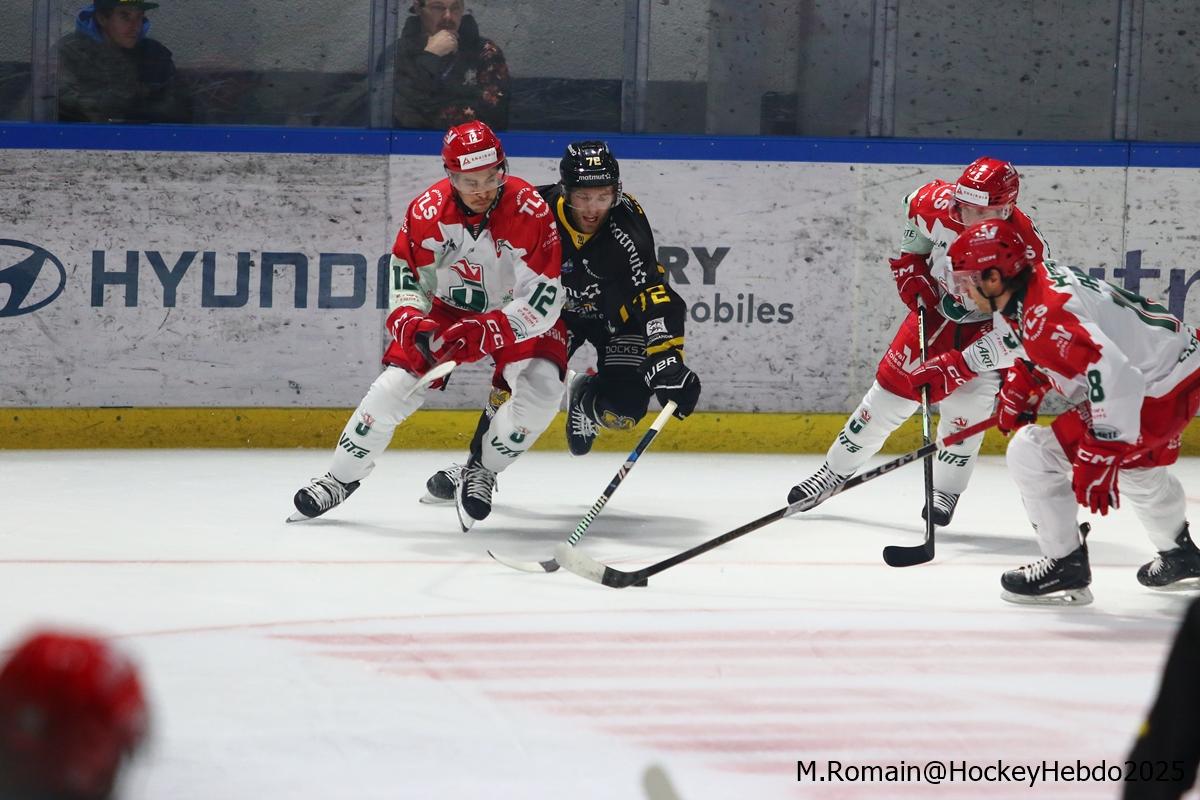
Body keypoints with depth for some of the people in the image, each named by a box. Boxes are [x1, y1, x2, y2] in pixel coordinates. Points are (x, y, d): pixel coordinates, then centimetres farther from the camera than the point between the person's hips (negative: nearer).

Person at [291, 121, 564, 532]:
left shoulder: (530, 210, -29)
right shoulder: (427, 210, -20)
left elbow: (545, 298, -28)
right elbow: (406, 271, -3)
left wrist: (486, 332, -38)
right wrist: (411, 321, -22)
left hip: (517, 313, -2)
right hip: (449, 309, 2)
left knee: (541, 389, -26)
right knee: (396, 383, -11)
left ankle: (483, 471, -1)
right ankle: (340, 478, 9)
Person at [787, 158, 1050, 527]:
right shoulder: (938, 205, -26)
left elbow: (1011, 333, -32)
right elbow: (914, 207, 2)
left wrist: (954, 368, -35)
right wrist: (912, 273, -4)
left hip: (987, 325, -3)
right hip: (935, 306, 3)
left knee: (967, 400, -17)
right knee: (890, 388, 5)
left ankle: (945, 491, 3)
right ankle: (834, 471, 20)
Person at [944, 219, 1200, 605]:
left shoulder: (1044, 314, -27)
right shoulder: (1040, 277, 3)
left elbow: (1113, 376, -37)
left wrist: (1099, 457, -36)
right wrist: (1019, 389, 16)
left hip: (1158, 393, -11)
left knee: (1031, 453, -11)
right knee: (1137, 463, 38)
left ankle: (1065, 567, 0)